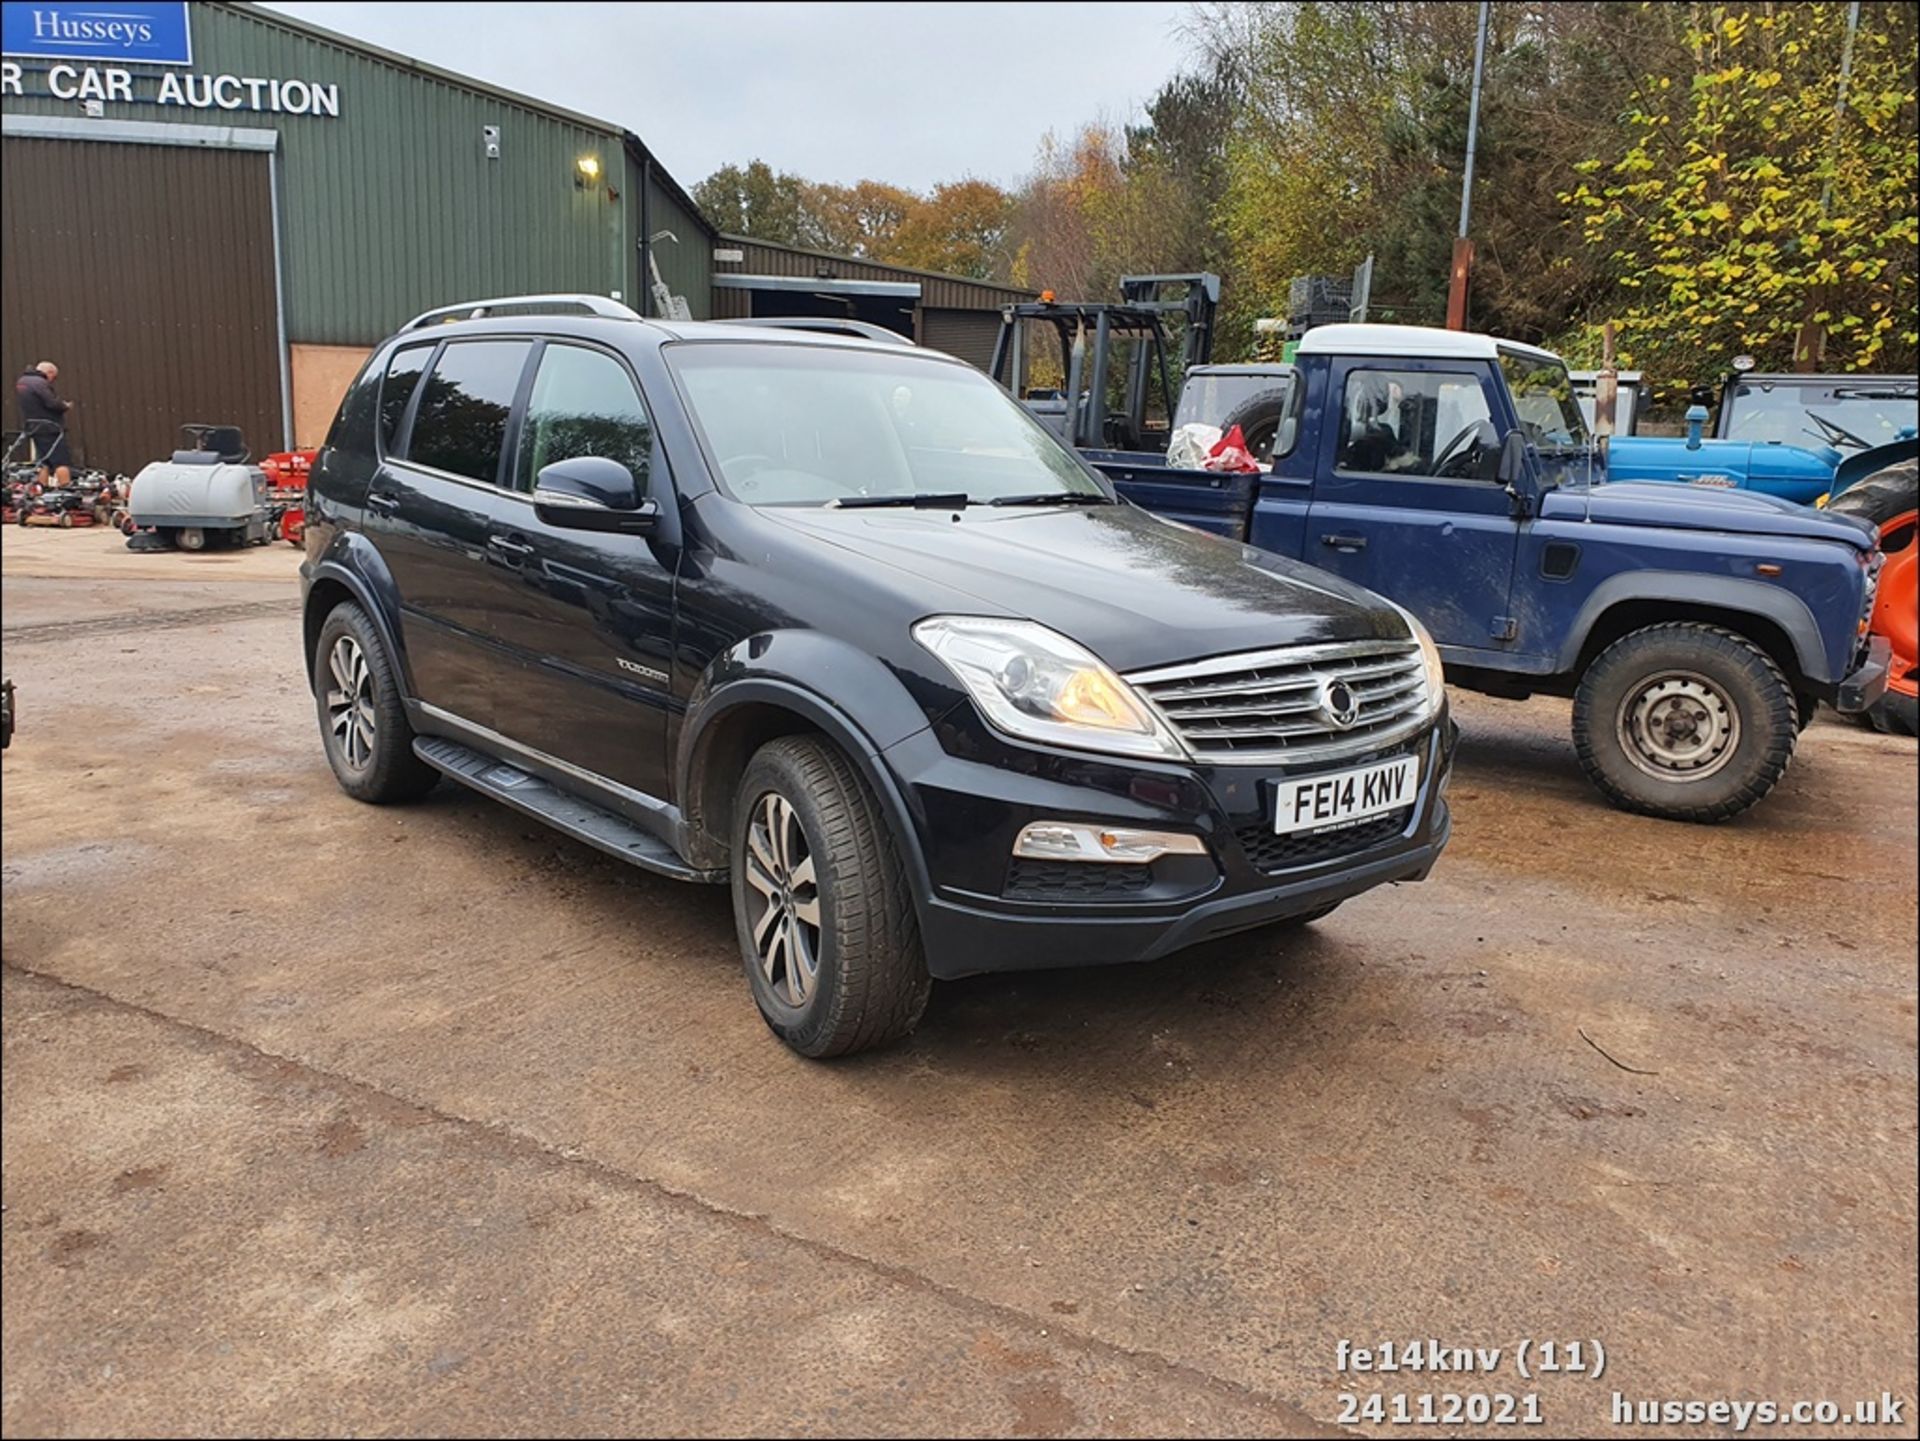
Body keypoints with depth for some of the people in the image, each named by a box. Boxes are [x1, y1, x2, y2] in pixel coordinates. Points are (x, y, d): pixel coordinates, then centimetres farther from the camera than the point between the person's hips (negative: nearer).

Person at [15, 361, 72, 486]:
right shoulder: (39, 383, -16)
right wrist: (66, 406, -4)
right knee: (61, 462, -9)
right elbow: (53, 403, -22)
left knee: (43, 462, 12)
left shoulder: (21, 381, 15)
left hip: (33, 428, 9)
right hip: (49, 428, -9)